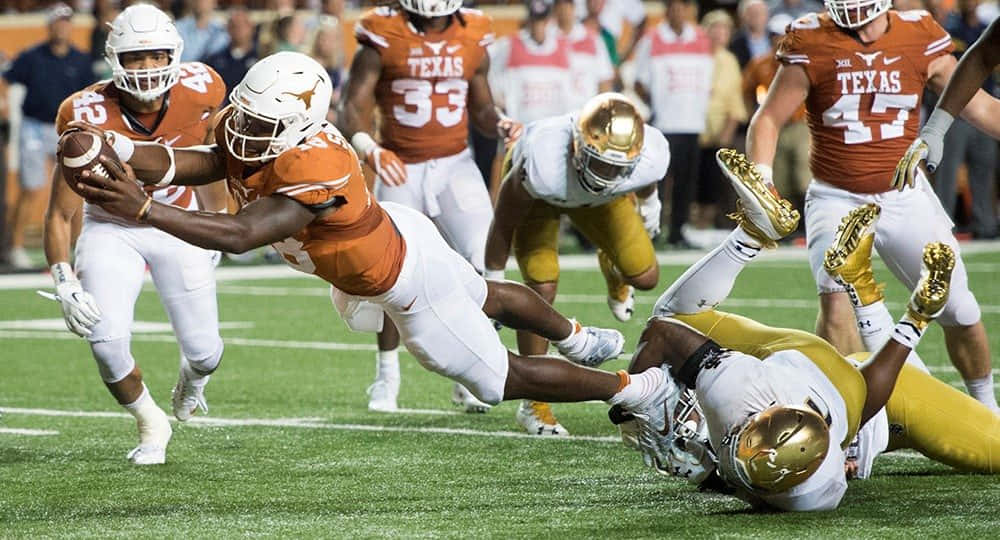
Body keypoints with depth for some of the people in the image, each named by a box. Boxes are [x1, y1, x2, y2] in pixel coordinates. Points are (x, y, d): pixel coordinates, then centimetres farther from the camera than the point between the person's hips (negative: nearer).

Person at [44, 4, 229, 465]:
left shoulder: (199, 92, -20)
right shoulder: (89, 118, -27)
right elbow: (60, 214, -18)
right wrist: (65, 284, -29)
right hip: (112, 228, -1)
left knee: (204, 350, 0)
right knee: (107, 338, -20)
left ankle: (193, 376, 43)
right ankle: (150, 424, 11)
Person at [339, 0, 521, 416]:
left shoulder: (473, 38, 3)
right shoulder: (383, 37, -7)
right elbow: (353, 107, -9)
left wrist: (500, 126, -7)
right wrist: (369, 149, -28)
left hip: (455, 164, 2)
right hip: (400, 170, -2)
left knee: (484, 265, -12)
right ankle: (386, 377, 22)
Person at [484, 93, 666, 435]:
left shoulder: (649, 158, -39)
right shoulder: (542, 164, -47)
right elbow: (504, 223, -27)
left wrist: (649, 204, 13)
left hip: (602, 199, 3)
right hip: (538, 196, -3)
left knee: (645, 276, 1)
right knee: (542, 289, -16)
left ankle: (613, 271, 41)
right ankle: (534, 403, -3)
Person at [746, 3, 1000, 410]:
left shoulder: (920, 38, -2)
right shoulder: (811, 45, -8)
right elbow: (768, 119, -3)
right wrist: (761, 182, -16)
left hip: (906, 198, 2)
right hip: (837, 199, -2)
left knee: (960, 312, 6)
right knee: (836, 299, -25)